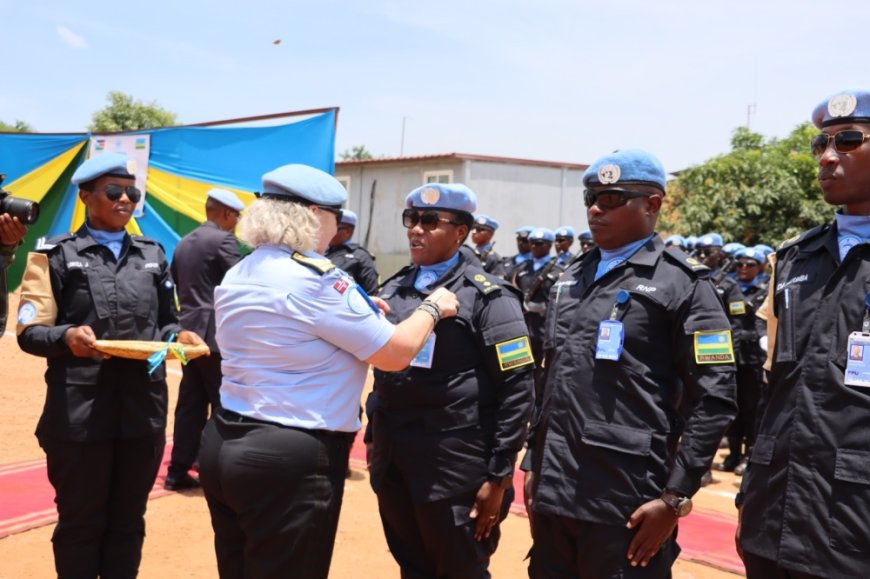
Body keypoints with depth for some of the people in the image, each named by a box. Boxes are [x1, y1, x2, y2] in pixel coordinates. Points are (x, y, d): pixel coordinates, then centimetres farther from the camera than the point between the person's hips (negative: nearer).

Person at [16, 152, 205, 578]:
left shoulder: (152, 255, 11)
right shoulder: (56, 255, 1)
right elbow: (29, 331, -4)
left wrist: (179, 335, -8)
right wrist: (67, 336, -25)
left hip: (143, 411, 4)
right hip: (79, 414, -3)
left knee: (128, 523, 16)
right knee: (80, 524, 11)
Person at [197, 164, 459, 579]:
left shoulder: (236, 275, 9)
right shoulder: (316, 278, -17)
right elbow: (395, 354, -15)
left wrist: (355, 313, 18)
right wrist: (432, 308, 2)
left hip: (224, 444, 9)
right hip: (290, 458, -8)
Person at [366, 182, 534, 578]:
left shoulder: (487, 297, -8)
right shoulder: (393, 289, 10)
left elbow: (516, 388, -11)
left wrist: (498, 476, -13)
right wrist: (374, 439, 15)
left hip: (455, 470, -5)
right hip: (393, 464, 6)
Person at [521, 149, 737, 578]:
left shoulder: (682, 283, -5)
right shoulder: (571, 278, 12)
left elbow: (713, 398, -9)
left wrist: (675, 496, -11)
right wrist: (533, 463, 14)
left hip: (627, 505, -5)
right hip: (552, 494, 6)